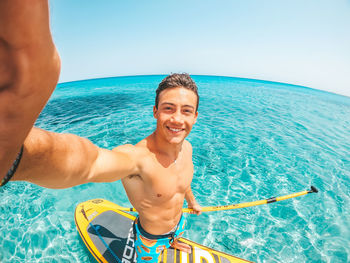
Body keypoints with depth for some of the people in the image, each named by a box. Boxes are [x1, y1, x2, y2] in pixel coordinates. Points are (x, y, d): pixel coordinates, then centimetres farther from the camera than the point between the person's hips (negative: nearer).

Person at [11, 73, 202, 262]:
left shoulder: (186, 147, -19)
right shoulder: (138, 157, -43)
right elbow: (88, 161, -65)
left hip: (178, 224, 7)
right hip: (150, 240, -6)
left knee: (175, 237, 40)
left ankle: (173, 243, 76)